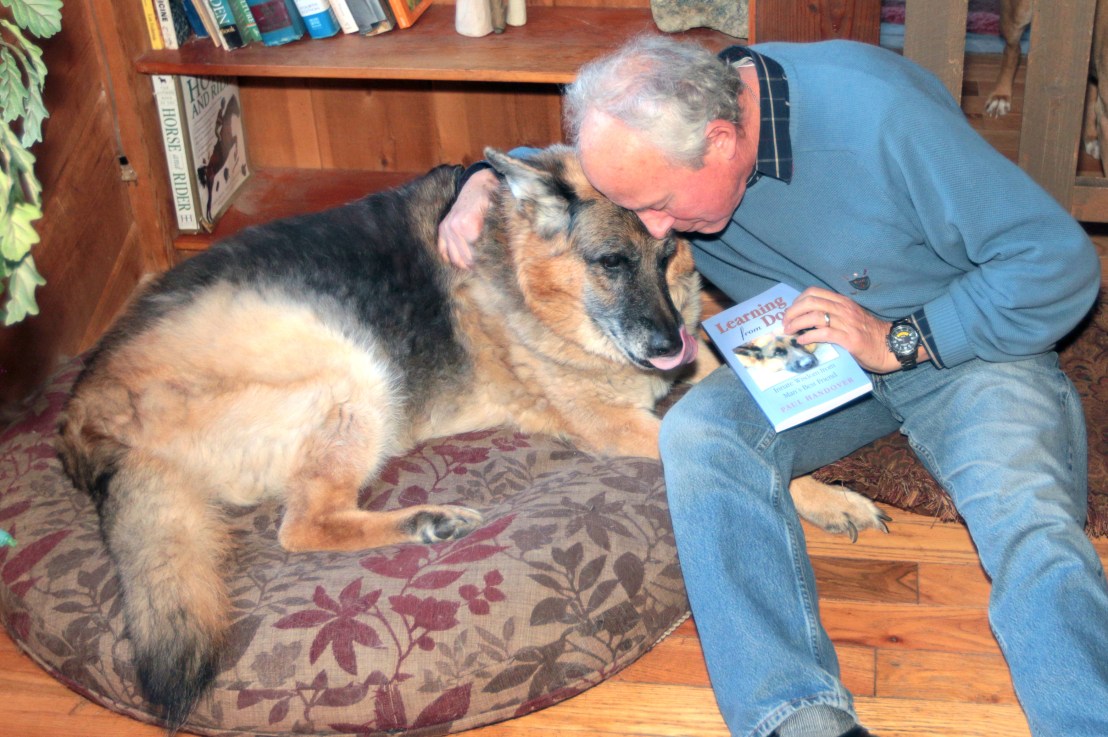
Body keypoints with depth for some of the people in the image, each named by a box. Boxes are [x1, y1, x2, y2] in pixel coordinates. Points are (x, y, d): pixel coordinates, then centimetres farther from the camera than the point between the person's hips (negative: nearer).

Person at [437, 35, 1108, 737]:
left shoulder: (879, 115, -26)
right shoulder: (662, 130, -8)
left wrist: (900, 340, -23)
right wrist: (486, 180, -4)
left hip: (965, 345, -3)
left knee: (1030, 523, -33)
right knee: (698, 429, -29)